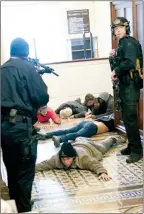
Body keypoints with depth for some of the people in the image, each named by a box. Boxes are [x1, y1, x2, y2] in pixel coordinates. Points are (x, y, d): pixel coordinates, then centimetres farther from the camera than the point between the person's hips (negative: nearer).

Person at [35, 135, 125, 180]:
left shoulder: (82, 157, -50)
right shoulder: (56, 158, -41)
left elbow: (95, 164, -53)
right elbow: (44, 164, -39)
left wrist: (102, 172, -72)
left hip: (89, 148, -2)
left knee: (103, 145, 30)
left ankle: (114, 139, 60)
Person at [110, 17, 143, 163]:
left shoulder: (129, 42, -13)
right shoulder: (122, 44, 18)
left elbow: (130, 63, -27)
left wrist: (116, 71, -16)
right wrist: (114, 57, 3)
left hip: (131, 85, -10)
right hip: (125, 84, 10)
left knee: (130, 118, -9)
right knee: (127, 117, 14)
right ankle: (132, 146, 23)